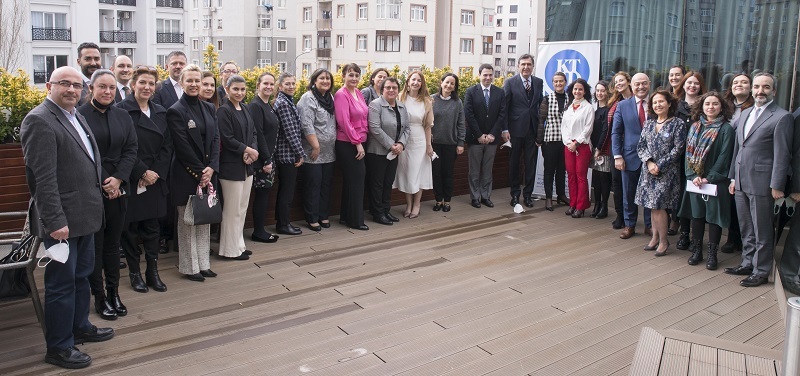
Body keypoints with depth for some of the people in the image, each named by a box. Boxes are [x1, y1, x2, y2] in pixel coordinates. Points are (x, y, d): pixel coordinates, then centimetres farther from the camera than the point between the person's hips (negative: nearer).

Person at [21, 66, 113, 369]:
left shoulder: (76, 116, 12)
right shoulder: (39, 120, -16)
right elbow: (43, 178, -21)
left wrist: (94, 204, 15)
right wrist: (55, 221, -23)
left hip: (85, 216, 9)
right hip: (62, 220, -9)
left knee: (81, 275, 21)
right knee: (61, 282, 2)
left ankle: (80, 327, 37)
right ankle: (58, 347, 16)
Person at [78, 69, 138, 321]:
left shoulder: (123, 116, 9)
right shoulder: (79, 116, -7)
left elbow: (131, 150, 4)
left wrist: (117, 179, -9)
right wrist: (103, 183, -13)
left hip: (118, 189, 4)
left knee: (113, 243, 12)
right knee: (94, 244, 4)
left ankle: (114, 292, 21)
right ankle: (99, 297, 14)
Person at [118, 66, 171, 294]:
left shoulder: (160, 113, 9)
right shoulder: (122, 110, -7)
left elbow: (166, 147, 6)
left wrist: (156, 173, -6)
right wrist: (143, 172, -14)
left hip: (156, 179, 5)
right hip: (131, 180, -4)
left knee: (152, 227, 9)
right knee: (130, 227, 5)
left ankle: (153, 272, 18)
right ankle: (134, 273, 17)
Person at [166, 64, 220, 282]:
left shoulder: (209, 109, 10)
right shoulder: (175, 111, -9)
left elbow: (215, 140, 4)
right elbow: (183, 147, -13)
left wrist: (211, 168, -9)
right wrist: (200, 173, -14)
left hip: (208, 174, 6)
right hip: (186, 176, -6)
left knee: (205, 219, 12)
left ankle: (203, 264, 22)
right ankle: (189, 267, 14)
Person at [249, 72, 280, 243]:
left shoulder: (268, 106, 14)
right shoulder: (255, 105, -13)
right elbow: (258, 134, -18)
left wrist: (270, 158, 12)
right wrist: (266, 160, -19)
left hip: (268, 157, 9)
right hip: (260, 158, -9)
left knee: (264, 193, 11)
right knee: (262, 193, -3)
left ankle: (260, 230, 18)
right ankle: (258, 232, 6)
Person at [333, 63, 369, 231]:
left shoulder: (359, 93, 11)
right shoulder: (341, 95, -13)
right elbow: (344, 122, -18)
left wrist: (360, 142, 9)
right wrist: (357, 143, -17)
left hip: (358, 143, 8)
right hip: (347, 144, -8)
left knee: (350, 180, 14)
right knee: (357, 179, -3)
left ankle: (345, 216, 25)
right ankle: (356, 220, 7)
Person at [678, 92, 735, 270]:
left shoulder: (726, 129, -5)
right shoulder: (695, 127, 7)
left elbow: (724, 157, -10)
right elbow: (689, 152, 4)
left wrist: (709, 178, -14)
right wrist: (693, 176, -9)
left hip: (715, 180, -4)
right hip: (694, 180, 4)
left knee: (714, 216, 2)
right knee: (696, 215, 10)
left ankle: (712, 254, 12)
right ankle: (696, 251, 20)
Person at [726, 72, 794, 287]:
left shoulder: (782, 117, -9)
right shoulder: (745, 114, 14)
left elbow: (782, 155, -12)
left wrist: (777, 186, -14)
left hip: (761, 184, -7)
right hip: (741, 183, 7)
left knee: (762, 231, 4)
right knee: (746, 229, 18)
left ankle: (761, 272, 15)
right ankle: (748, 263, 31)